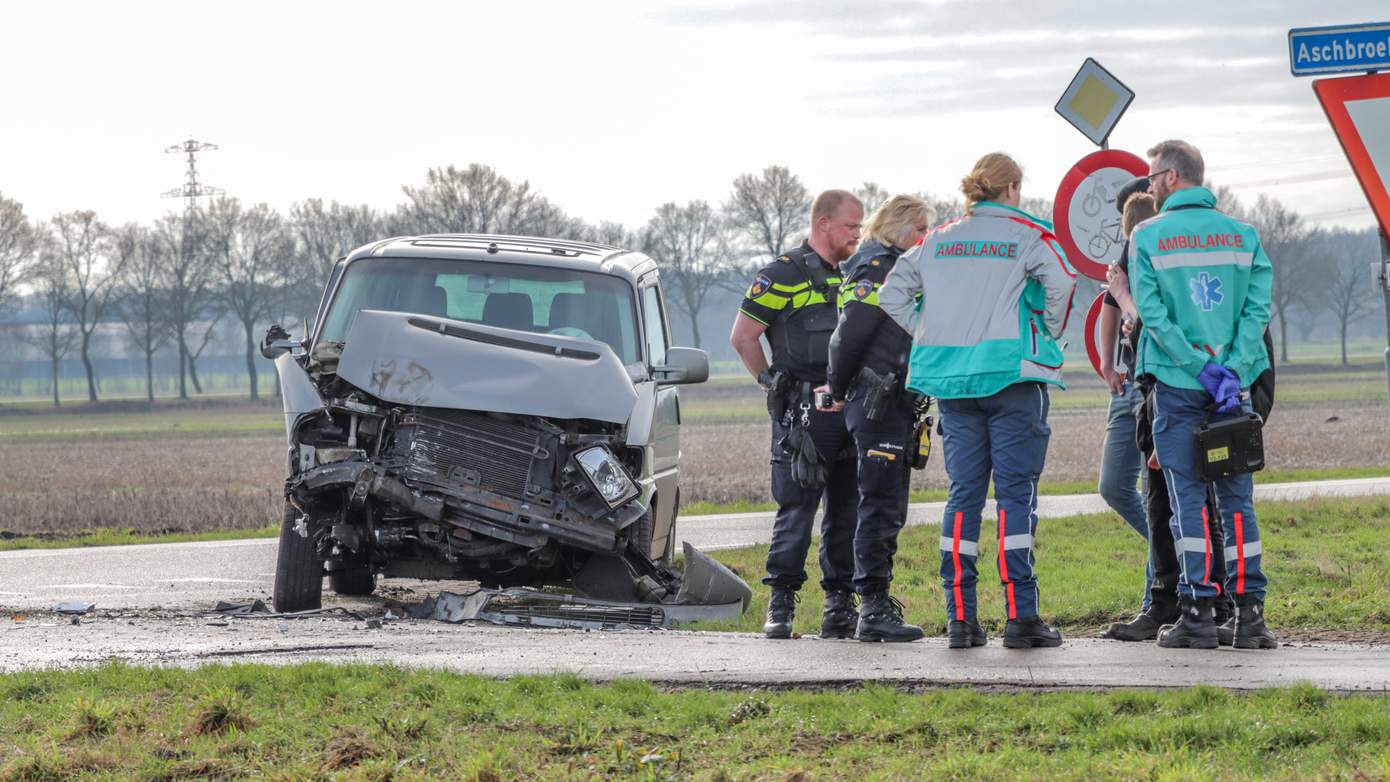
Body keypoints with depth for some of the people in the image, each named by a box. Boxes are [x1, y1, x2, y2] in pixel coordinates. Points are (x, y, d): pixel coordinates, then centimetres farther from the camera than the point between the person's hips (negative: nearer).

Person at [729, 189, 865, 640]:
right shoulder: (783, 276, -4)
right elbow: (742, 337, -3)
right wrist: (772, 384, -4)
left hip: (850, 412, 6)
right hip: (803, 415, -6)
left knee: (847, 510, 6)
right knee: (797, 509, -8)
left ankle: (840, 605, 11)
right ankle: (780, 604, -3)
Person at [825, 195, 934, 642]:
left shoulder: (899, 269, 21)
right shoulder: (877, 267, -11)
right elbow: (848, 335, -17)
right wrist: (840, 391, -6)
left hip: (897, 403, 10)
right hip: (876, 404, -10)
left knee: (890, 510, 12)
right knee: (880, 506, -12)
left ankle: (878, 602, 17)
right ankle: (873, 609, -13)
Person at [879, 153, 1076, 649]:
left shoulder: (938, 240, 11)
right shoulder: (1027, 235, -2)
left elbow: (892, 295, 11)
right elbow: (1061, 283, -15)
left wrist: (931, 337, 14)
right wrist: (1049, 335, 1)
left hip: (952, 381, 4)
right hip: (1012, 375, -4)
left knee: (963, 494, 8)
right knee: (1016, 493, -2)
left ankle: (960, 618, 5)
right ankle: (1020, 617, -6)